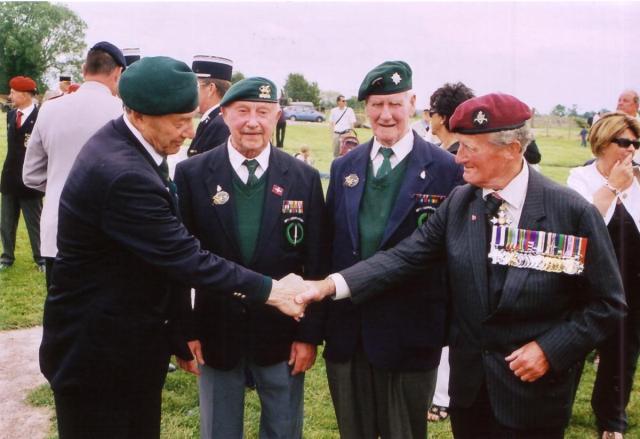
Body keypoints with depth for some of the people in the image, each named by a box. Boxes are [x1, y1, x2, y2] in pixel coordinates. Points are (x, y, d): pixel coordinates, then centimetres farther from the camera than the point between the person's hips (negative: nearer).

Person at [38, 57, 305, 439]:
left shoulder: (130, 148, 1)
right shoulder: (123, 175, -30)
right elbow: (186, 258, -26)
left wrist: (181, 332, 11)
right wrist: (272, 291, -16)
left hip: (136, 343, 9)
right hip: (97, 353, -9)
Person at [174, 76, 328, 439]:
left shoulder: (304, 178, -4)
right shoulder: (192, 174, -6)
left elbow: (316, 265, -2)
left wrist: (310, 334, -3)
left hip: (282, 334, 1)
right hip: (215, 331, 0)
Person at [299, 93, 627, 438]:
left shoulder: (573, 213, -14)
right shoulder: (458, 203, -2)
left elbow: (607, 302, -7)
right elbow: (406, 256, -10)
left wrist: (550, 349, -16)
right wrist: (331, 285, -21)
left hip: (534, 389, -3)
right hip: (468, 382, 4)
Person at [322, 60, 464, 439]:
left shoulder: (445, 169, -8)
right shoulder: (344, 167, 6)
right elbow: (330, 241, 9)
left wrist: (448, 326, -8)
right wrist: (323, 313, 7)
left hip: (408, 337, -4)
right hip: (346, 334, 4)